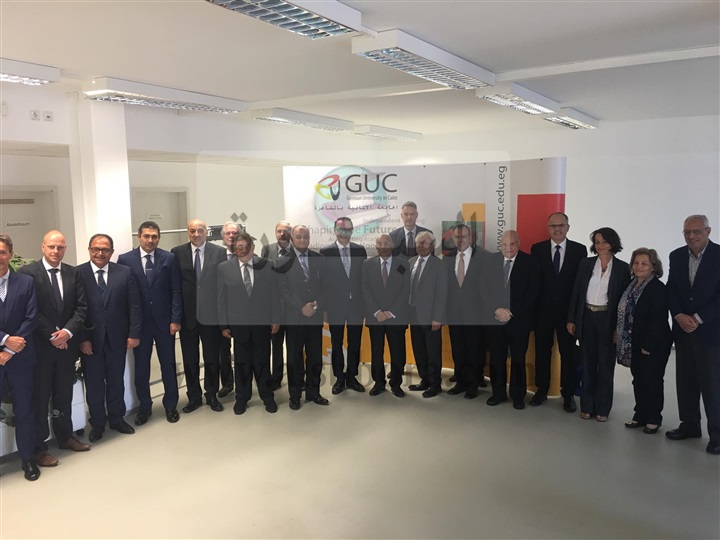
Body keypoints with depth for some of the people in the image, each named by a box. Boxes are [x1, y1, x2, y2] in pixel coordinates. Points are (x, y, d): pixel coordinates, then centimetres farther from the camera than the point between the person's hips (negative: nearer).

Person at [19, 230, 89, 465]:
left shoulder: (73, 273, 5)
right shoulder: (28, 272, -8)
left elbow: (81, 307, 2)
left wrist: (67, 331, -12)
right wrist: (52, 335, -13)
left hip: (67, 343, 4)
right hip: (40, 345, -4)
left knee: (64, 393, 15)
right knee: (40, 396, 4)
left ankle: (65, 436, 31)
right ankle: (38, 446, 16)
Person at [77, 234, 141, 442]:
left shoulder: (124, 272, 0)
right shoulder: (77, 274, -6)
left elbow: (134, 305, -1)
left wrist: (134, 333, -6)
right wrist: (82, 338, -12)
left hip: (117, 337, 2)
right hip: (90, 339, -1)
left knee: (116, 380, 14)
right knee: (94, 383, 10)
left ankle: (117, 419, 31)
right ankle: (97, 423, 26)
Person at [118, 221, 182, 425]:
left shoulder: (169, 258, 0)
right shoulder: (125, 260, -1)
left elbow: (176, 291, -1)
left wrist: (175, 319, -7)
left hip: (164, 320, 0)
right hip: (139, 322, 0)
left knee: (168, 364, 10)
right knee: (141, 367, 9)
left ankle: (170, 405, 24)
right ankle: (144, 407, 25)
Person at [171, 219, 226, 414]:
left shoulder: (219, 252, -1)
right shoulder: (177, 252, 0)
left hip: (211, 314, 0)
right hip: (187, 314, 1)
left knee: (212, 358, 11)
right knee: (190, 359, 11)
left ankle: (212, 395, 28)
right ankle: (194, 396, 27)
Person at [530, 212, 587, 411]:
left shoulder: (579, 250, -1)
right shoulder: (537, 249, 1)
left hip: (568, 310, -1)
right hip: (543, 309, 1)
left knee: (568, 353, 8)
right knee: (542, 351, 11)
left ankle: (568, 394, 20)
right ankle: (541, 390, 25)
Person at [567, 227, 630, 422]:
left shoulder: (622, 267, -3)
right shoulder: (585, 264, 4)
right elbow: (576, 292, 4)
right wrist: (571, 319, 0)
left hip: (608, 320, -2)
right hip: (587, 318, 2)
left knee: (605, 365, 7)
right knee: (588, 363, 10)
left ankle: (602, 408, 19)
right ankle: (587, 406, 20)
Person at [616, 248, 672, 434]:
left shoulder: (658, 288, -15)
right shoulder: (632, 285, 7)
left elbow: (658, 320, -19)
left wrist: (648, 346, -20)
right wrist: (621, 336, 5)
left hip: (654, 345, -7)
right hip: (635, 344, 7)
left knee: (652, 381, 4)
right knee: (638, 380, 14)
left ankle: (653, 419, 18)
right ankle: (640, 415, 26)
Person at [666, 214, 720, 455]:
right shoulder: (677, 256, 7)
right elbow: (671, 291, 6)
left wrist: (697, 318, -15)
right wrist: (680, 316, -9)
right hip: (683, 329, 5)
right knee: (685, 381, 11)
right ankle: (689, 425, 24)